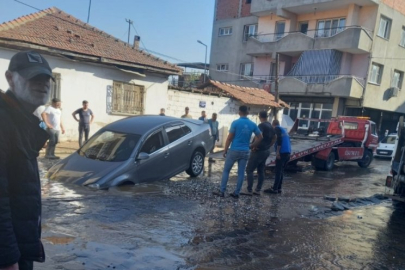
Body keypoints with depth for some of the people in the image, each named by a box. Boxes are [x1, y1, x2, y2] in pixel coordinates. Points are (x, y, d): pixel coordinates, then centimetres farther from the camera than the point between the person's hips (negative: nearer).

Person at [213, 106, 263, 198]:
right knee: (241, 173, 8)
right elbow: (260, 137, 8)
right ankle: (236, 193, 13)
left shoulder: (235, 123, -9)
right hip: (245, 152, 4)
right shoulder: (253, 124, 4)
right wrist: (251, 146, 16)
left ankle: (222, 191, 6)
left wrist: (225, 150, -1)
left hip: (234, 150, -3)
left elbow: (230, 138, -9)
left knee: (226, 171, 7)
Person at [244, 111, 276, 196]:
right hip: (266, 151, 9)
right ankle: (258, 190, 16)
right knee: (261, 171, 12)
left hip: (259, 151, -9)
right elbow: (274, 138, 24)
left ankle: (249, 190, -3)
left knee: (249, 170, -3)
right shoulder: (270, 126, 11)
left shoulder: (261, 125, -16)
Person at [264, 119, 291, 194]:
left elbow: (279, 139, -15)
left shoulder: (277, 129, 1)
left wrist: (277, 151, -17)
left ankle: (274, 189, -7)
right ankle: (278, 188, 12)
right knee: (281, 171, 12)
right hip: (287, 152, 8)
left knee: (278, 171, -7)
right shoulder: (284, 130, 25)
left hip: (282, 152, -8)